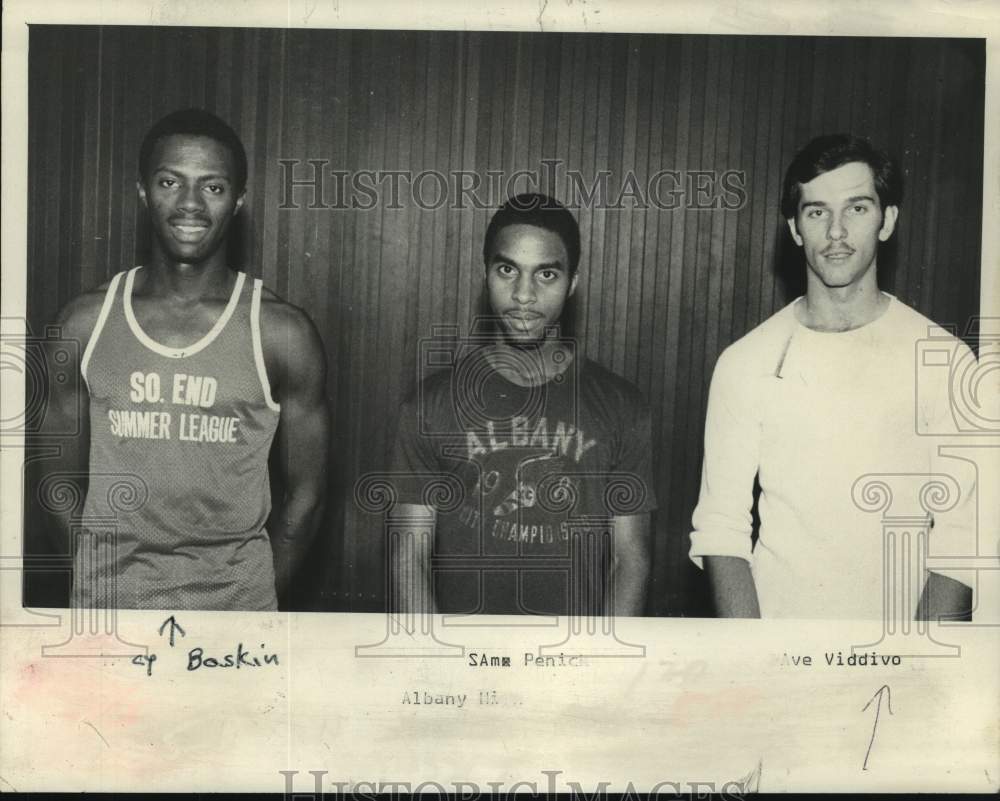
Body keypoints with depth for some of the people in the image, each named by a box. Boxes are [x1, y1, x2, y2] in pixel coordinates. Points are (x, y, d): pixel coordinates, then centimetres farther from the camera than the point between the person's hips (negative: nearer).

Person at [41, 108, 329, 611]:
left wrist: (255, 597, 1)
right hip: (107, 602, 2)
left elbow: (304, 497, -2)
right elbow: (62, 481, 5)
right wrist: (106, 583, 2)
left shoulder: (281, 334, -9)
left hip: (234, 601, -1)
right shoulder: (85, 324, -3)